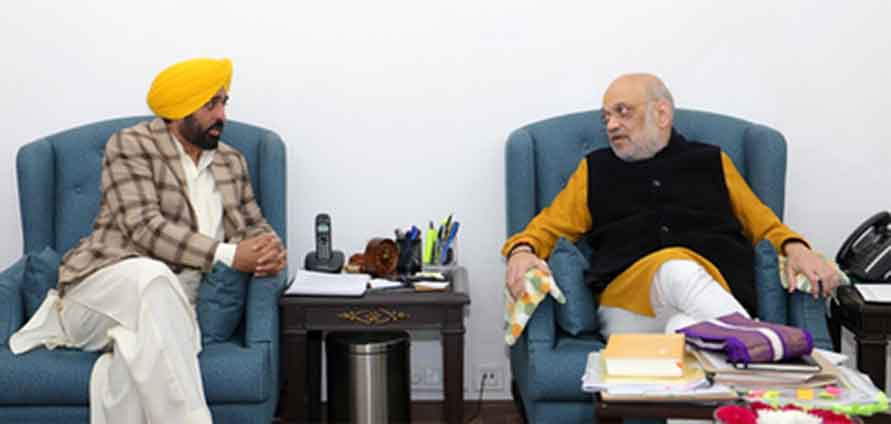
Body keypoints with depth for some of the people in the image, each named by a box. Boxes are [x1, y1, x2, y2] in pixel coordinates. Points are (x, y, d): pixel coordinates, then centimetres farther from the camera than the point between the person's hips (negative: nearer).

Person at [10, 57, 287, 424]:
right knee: (153, 276, -41)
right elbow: (145, 229, -13)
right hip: (106, 286, -3)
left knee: (140, 354, -36)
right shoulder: (130, 145, -1)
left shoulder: (232, 162, 19)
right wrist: (227, 255, -20)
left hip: (170, 303, 4)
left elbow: (254, 226, 21)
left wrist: (272, 251, -6)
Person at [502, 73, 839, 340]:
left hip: (715, 290, 1)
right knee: (678, 270, -39)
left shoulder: (711, 162, 26)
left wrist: (795, 248, 2)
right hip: (628, 300, -1)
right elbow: (549, 227, 23)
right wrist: (522, 251, 0)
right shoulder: (596, 170, 28)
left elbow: (763, 224, 24)